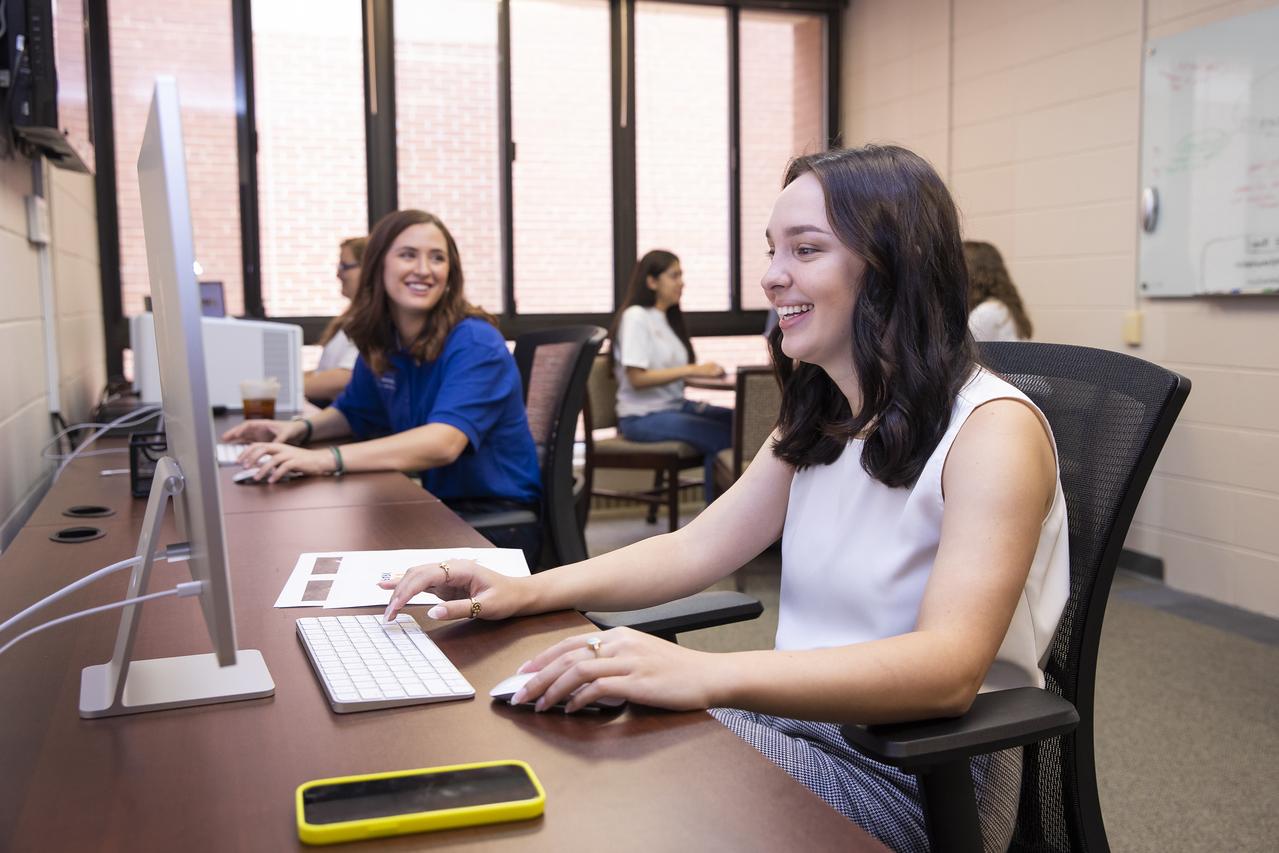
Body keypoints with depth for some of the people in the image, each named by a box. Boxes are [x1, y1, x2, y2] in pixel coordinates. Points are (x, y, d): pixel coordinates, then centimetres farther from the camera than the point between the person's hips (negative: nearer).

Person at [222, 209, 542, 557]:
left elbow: (443, 443, -34)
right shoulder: (380, 341, 3)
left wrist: (324, 459, -42)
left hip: (498, 518, -6)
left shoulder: (475, 344, -19)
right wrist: (301, 428, -2)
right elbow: (353, 414, 20)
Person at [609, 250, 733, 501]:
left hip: (675, 406, 8)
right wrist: (691, 370, -22)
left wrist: (704, 371, -6)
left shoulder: (667, 317, 16)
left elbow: (669, 368, 12)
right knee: (723, 436, -24)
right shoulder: (635, 316, -10)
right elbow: (637, 378, -19)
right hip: (642, 417, -8)